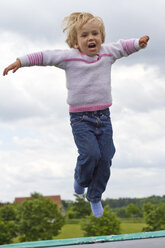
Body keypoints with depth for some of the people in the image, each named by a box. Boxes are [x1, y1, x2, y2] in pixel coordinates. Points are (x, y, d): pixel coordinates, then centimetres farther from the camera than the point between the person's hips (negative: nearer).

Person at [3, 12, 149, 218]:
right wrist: (20, 61, -8)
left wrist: (139, 43, 1)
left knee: (106, 157, 1)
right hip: (80, 118, -4)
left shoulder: (107, 52, 5)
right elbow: (44, 56, -2)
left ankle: (95, 196, 21)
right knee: (90, 153, -20)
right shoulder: (68, 57, -5)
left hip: (103, 115, 4)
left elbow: (123, 46, 19)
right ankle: (81, 180, 16)